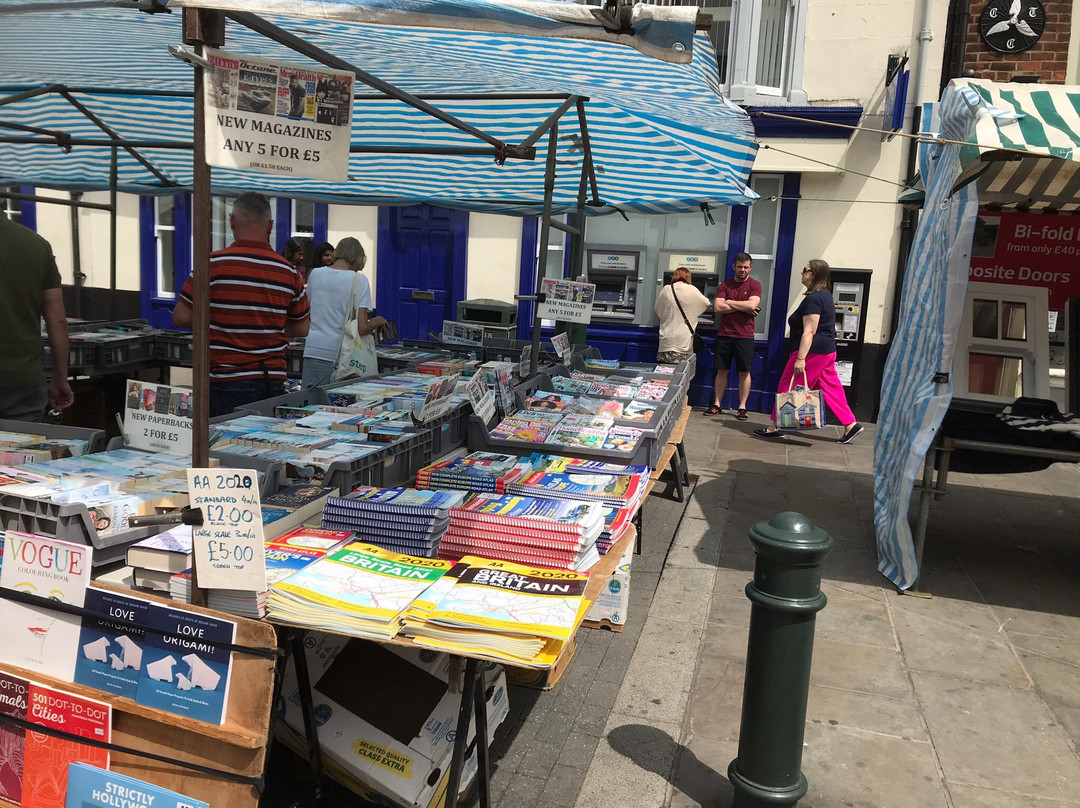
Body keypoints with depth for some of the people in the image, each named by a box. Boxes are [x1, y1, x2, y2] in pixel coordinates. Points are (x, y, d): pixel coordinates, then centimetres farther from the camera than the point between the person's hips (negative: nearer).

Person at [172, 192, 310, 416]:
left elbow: (181, 318, -3)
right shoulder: (289, 272, 2)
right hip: (273, 380, 3)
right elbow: (302, 329, 12)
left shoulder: (213, 264, -8)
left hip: (227, 383, -3)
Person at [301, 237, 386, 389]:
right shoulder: (359, 279, -6)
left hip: (312, 351, 4)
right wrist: (378, 321, 7)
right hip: (337, 355, -4)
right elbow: (362, 328, -12)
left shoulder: (315, 274, 7)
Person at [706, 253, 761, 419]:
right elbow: (717, 307, -6)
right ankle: (716, 405, 14)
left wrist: (729, 302, -8)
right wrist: (743, 308, -8)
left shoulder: (755, 285, 1)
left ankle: (742, 407, 11)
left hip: (745, 336, -2)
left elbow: (752, 305, -16)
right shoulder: (724, 285, 6)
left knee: (744, 372, 4)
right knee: (722, 370, 7)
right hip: (724, 335, 2)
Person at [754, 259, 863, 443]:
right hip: (827, 351, 10)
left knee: (788, 387, -2)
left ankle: (775, 427, 4)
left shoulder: (813, 299, -16)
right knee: (830, 389, 12)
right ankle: (851, 424, 10)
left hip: (812, 352, -10)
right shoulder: (826, 295, 15)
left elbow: (809, 332, -23)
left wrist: (800, 358, -26)